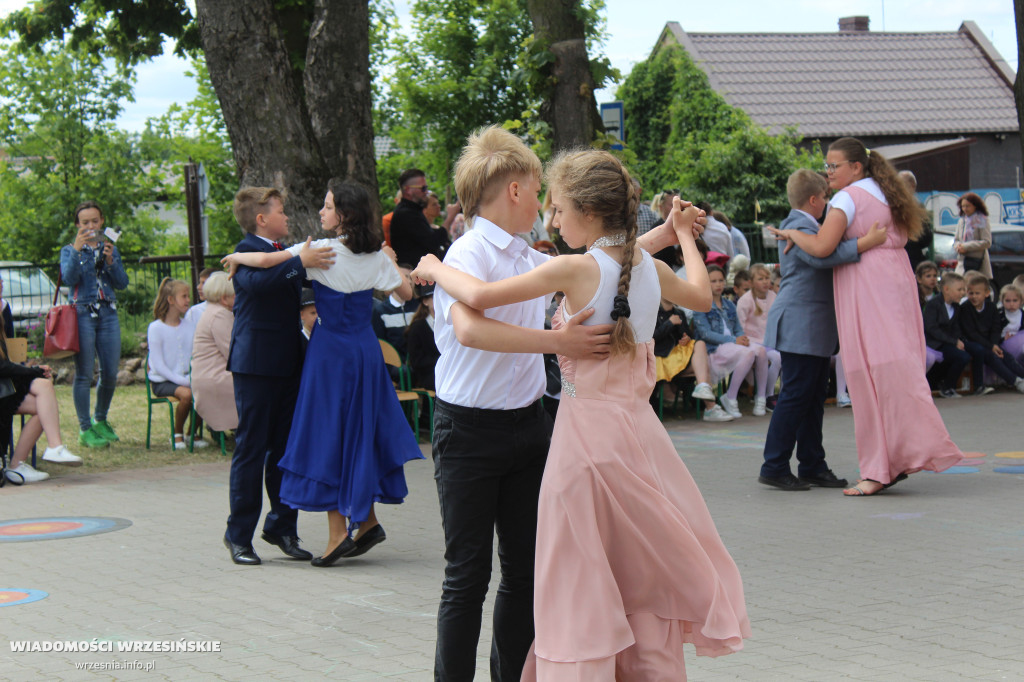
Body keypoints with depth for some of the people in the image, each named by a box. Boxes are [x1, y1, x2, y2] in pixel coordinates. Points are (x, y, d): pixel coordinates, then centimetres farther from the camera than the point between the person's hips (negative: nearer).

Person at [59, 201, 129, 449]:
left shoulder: (110, 249, 15)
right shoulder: (69, 251, 7)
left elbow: (122, 283, 6)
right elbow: (69, 279, -11)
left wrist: (110, 260, -9)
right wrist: (77, 249, -18)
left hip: (108, 314, 4)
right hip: (82, 314, -3)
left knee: (110, 373, 3)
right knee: (84, 374, -5)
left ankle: (101, 421, 22)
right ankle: (85, 429, 0)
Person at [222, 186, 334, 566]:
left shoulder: (285, 254, 20)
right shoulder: (247, 252, -8)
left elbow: (299, 298, 33)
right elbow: (255, 282, -31)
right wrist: (299, 262, -36)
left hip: (287, 363, 8)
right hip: (255, 364, -8)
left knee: (286, 448, 10)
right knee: (251, 449, -3)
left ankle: (281, 527, 20)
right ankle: (238, 535, 4)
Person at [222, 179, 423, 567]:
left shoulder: (321, 251, -13)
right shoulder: (376, 256, 2)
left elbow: (265, 261, -20)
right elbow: (407, 292, 12)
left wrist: (235, 257, -1)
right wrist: (390, 262, 28)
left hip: (331, 349, -5)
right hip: (366, 349, 5)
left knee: (329, 435, 0)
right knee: (361, 431, 15)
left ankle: (338, 531, -3)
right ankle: (367, 521, 14)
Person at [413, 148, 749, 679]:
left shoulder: (575, 269, -15)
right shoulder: (650, 267, 3)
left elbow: (480, 296, -20)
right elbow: (701, 296, 26)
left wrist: (435, 270, -2)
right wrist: (684, 235, 39)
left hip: (588, 430, -6)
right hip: (638, 430, 6)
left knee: (583, 582, 1)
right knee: (647, 573, 17)